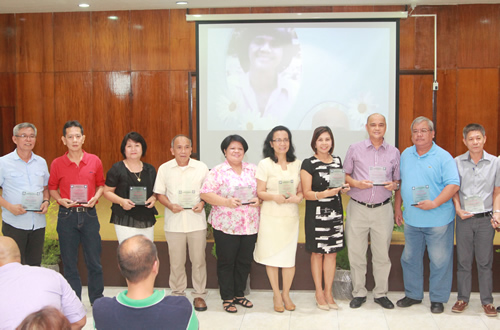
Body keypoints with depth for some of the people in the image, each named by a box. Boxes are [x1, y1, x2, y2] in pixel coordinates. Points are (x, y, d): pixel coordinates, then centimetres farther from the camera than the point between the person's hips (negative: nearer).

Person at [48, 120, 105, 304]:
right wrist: (60, 200, -10)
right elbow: (52, 188, 9)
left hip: (89, 214, 0)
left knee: (94, 262, 5)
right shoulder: (57, 164, 0)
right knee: (69, 263, 8)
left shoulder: (94, 161, 1)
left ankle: (97, 301, 21)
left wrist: (95, 197, -7)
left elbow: (101, 184, 12)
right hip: (66, 215, 0)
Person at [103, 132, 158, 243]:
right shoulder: (117, 169, -1)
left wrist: (153, 198, -4)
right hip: (125, 221, -4)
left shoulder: (150, 169, 12)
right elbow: (107, 192, 0)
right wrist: (121, 201, -17)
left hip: (147, 220, 4)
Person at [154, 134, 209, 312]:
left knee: (198, 260, 6)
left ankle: (199, 295, 20)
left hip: (197, 222, 0)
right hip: (174, 223, 0)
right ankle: (178, 294, 24)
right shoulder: (164, 169, 2)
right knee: (176, 262, 8)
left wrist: (202, 203, -12)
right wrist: (170, 205, -12)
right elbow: (160, 194, 5)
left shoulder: (201, 168, 1)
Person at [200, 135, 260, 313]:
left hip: (250, 225, 4)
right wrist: (227, 202, -20)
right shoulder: (217, 171, -3)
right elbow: (205, 194, -9)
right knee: (226, 262, 5)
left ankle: (239, 294, 28)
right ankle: (227, 298, 18)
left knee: (245, 261, 12)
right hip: (226, 225, -4)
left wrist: (259, 200, -9)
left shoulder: (253, 170, 9)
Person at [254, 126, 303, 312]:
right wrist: (274, 197, -21)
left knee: (289, 257, 4)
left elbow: (302, 190, 12)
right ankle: (276, 295, 21)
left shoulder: (297, 164, 8)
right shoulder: (265, 164, -1)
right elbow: (259, 192, -3)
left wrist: (298, 197, -10)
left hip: (291, 216, 2)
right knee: (271, 256, 4)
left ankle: (286, 294, 23)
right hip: (271, 217, -2)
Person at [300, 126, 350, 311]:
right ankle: (319, 293, 16)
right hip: (316, 214, -5)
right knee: (317, 253, 3)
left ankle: (328, 292, 17)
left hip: (335, 213, 5)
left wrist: (343, 188, 0)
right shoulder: (308, 164, -6)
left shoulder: (337, 161, 11)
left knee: (332, 252, 7)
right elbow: (306, 193, -9)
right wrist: (325, 193, -23)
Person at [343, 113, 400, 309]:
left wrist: (394, 185, -9)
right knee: (356, 253, 3)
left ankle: (381, 293, 21)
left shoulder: (394, 152, 8)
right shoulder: (354, 149, 5)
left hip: (382, 209, 1)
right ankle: (359, 293, 18)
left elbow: (398, 180, 13)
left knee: (382, 254, 5)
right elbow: (345, 175, 8)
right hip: (358, 208, -1)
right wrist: (356, 183, -11)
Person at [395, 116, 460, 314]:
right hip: (411, 219, 5)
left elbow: (453, 185, -14)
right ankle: (413, 294, 30)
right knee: (410, 259, 14)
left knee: (439, 261, 4)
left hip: (438, 220, -5)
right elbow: (400, 183, 18)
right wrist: (397, 208, 13)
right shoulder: (406, 155, 10)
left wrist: (434, 203, -25)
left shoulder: (443, 157, -7)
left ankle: (438, 299, 20)